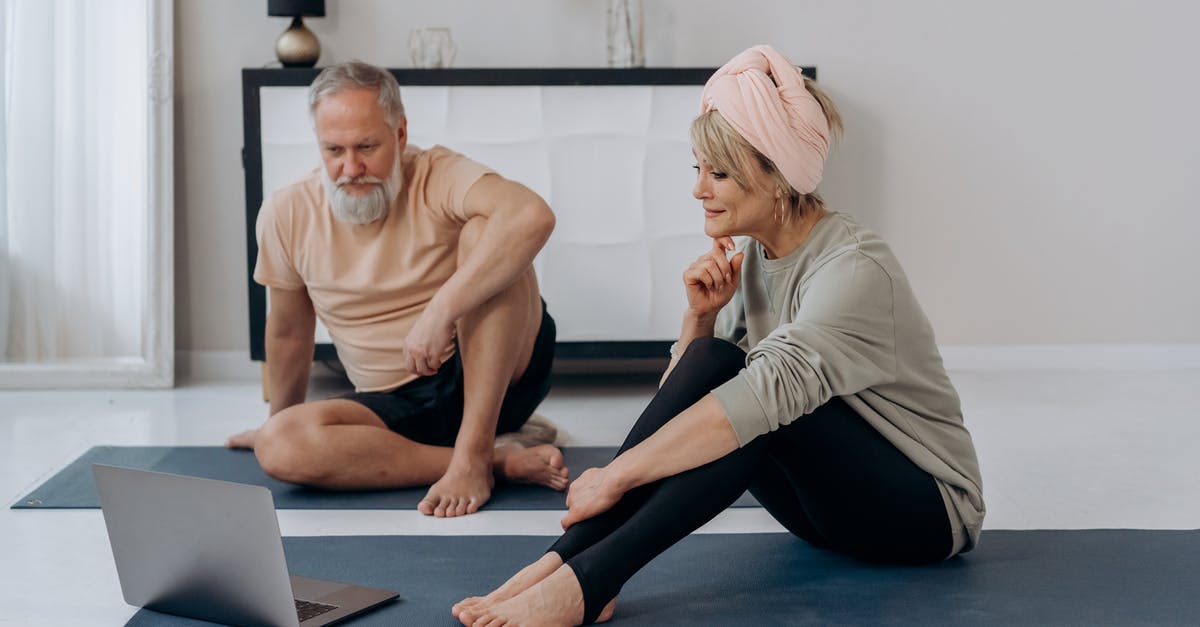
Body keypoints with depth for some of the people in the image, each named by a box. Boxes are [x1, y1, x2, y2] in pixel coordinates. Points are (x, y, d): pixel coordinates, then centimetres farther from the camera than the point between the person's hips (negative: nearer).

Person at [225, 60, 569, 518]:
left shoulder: (438, 179, -14)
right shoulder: (287, 215, -1)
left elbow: (533, 216, -37)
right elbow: (289, 333, 15)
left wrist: (441, 312, -40)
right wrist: (282, 422, 25)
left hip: (501, 374, -4)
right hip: (397, 405, 4)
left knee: (483, 230, -28)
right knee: (279, 446, -25)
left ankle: (473, 454, -29)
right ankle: (502, 460, -23)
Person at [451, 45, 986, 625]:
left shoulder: (854, 268, -23)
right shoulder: (753, 257, 2)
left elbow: (769, 394, -37)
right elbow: (682, 394, 5)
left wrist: (616, 476, -38)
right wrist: (699, 316, -15)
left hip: (927, 512, -7)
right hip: (828, 496, 7)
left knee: (759, 402, -32)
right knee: (711, 360, -18)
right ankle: (567, 556, -27)